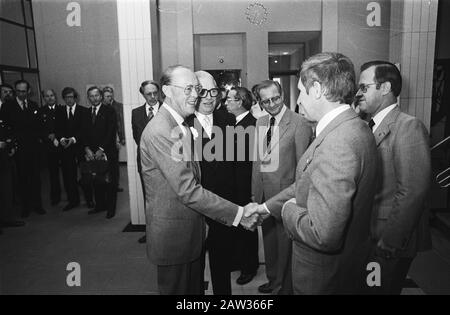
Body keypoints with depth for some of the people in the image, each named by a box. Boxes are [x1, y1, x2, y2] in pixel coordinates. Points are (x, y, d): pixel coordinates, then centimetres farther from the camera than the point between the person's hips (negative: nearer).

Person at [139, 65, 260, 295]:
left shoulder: (182, 125, 10)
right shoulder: (159, 131, -23)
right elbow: (187, 190, -27)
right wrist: (238, 214, -23)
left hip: (192, 230, 9)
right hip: (173, 236, -9)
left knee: (195, 288, 22)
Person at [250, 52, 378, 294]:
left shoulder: (337, 144, -31)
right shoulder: (355, 128, 1)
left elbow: (323, 234, -32)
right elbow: (309, 183, 9)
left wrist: (288, 210, -14)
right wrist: (267, 206, 12)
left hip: (323, 277, -8)